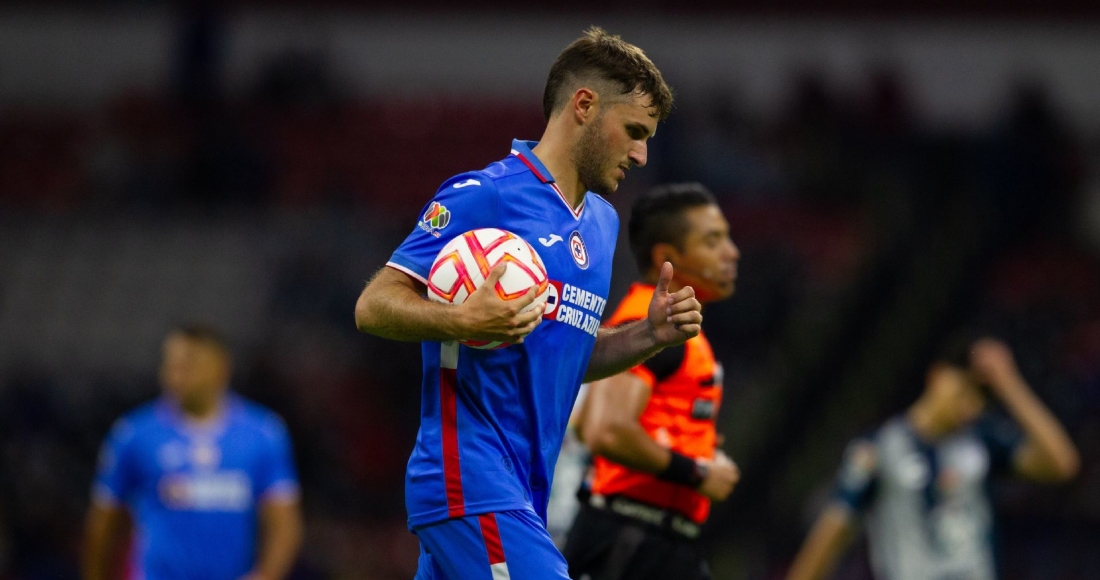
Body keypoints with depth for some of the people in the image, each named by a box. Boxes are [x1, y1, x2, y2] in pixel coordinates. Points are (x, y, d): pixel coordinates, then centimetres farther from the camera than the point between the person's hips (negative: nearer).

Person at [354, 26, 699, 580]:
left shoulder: (603, 222, 19)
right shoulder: (483, 196, -8)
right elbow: (373, 306, -10)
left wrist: (649, 335, 10)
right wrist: (464, 320, -28)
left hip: (523, 490, 9)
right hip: (473, 482, -9)